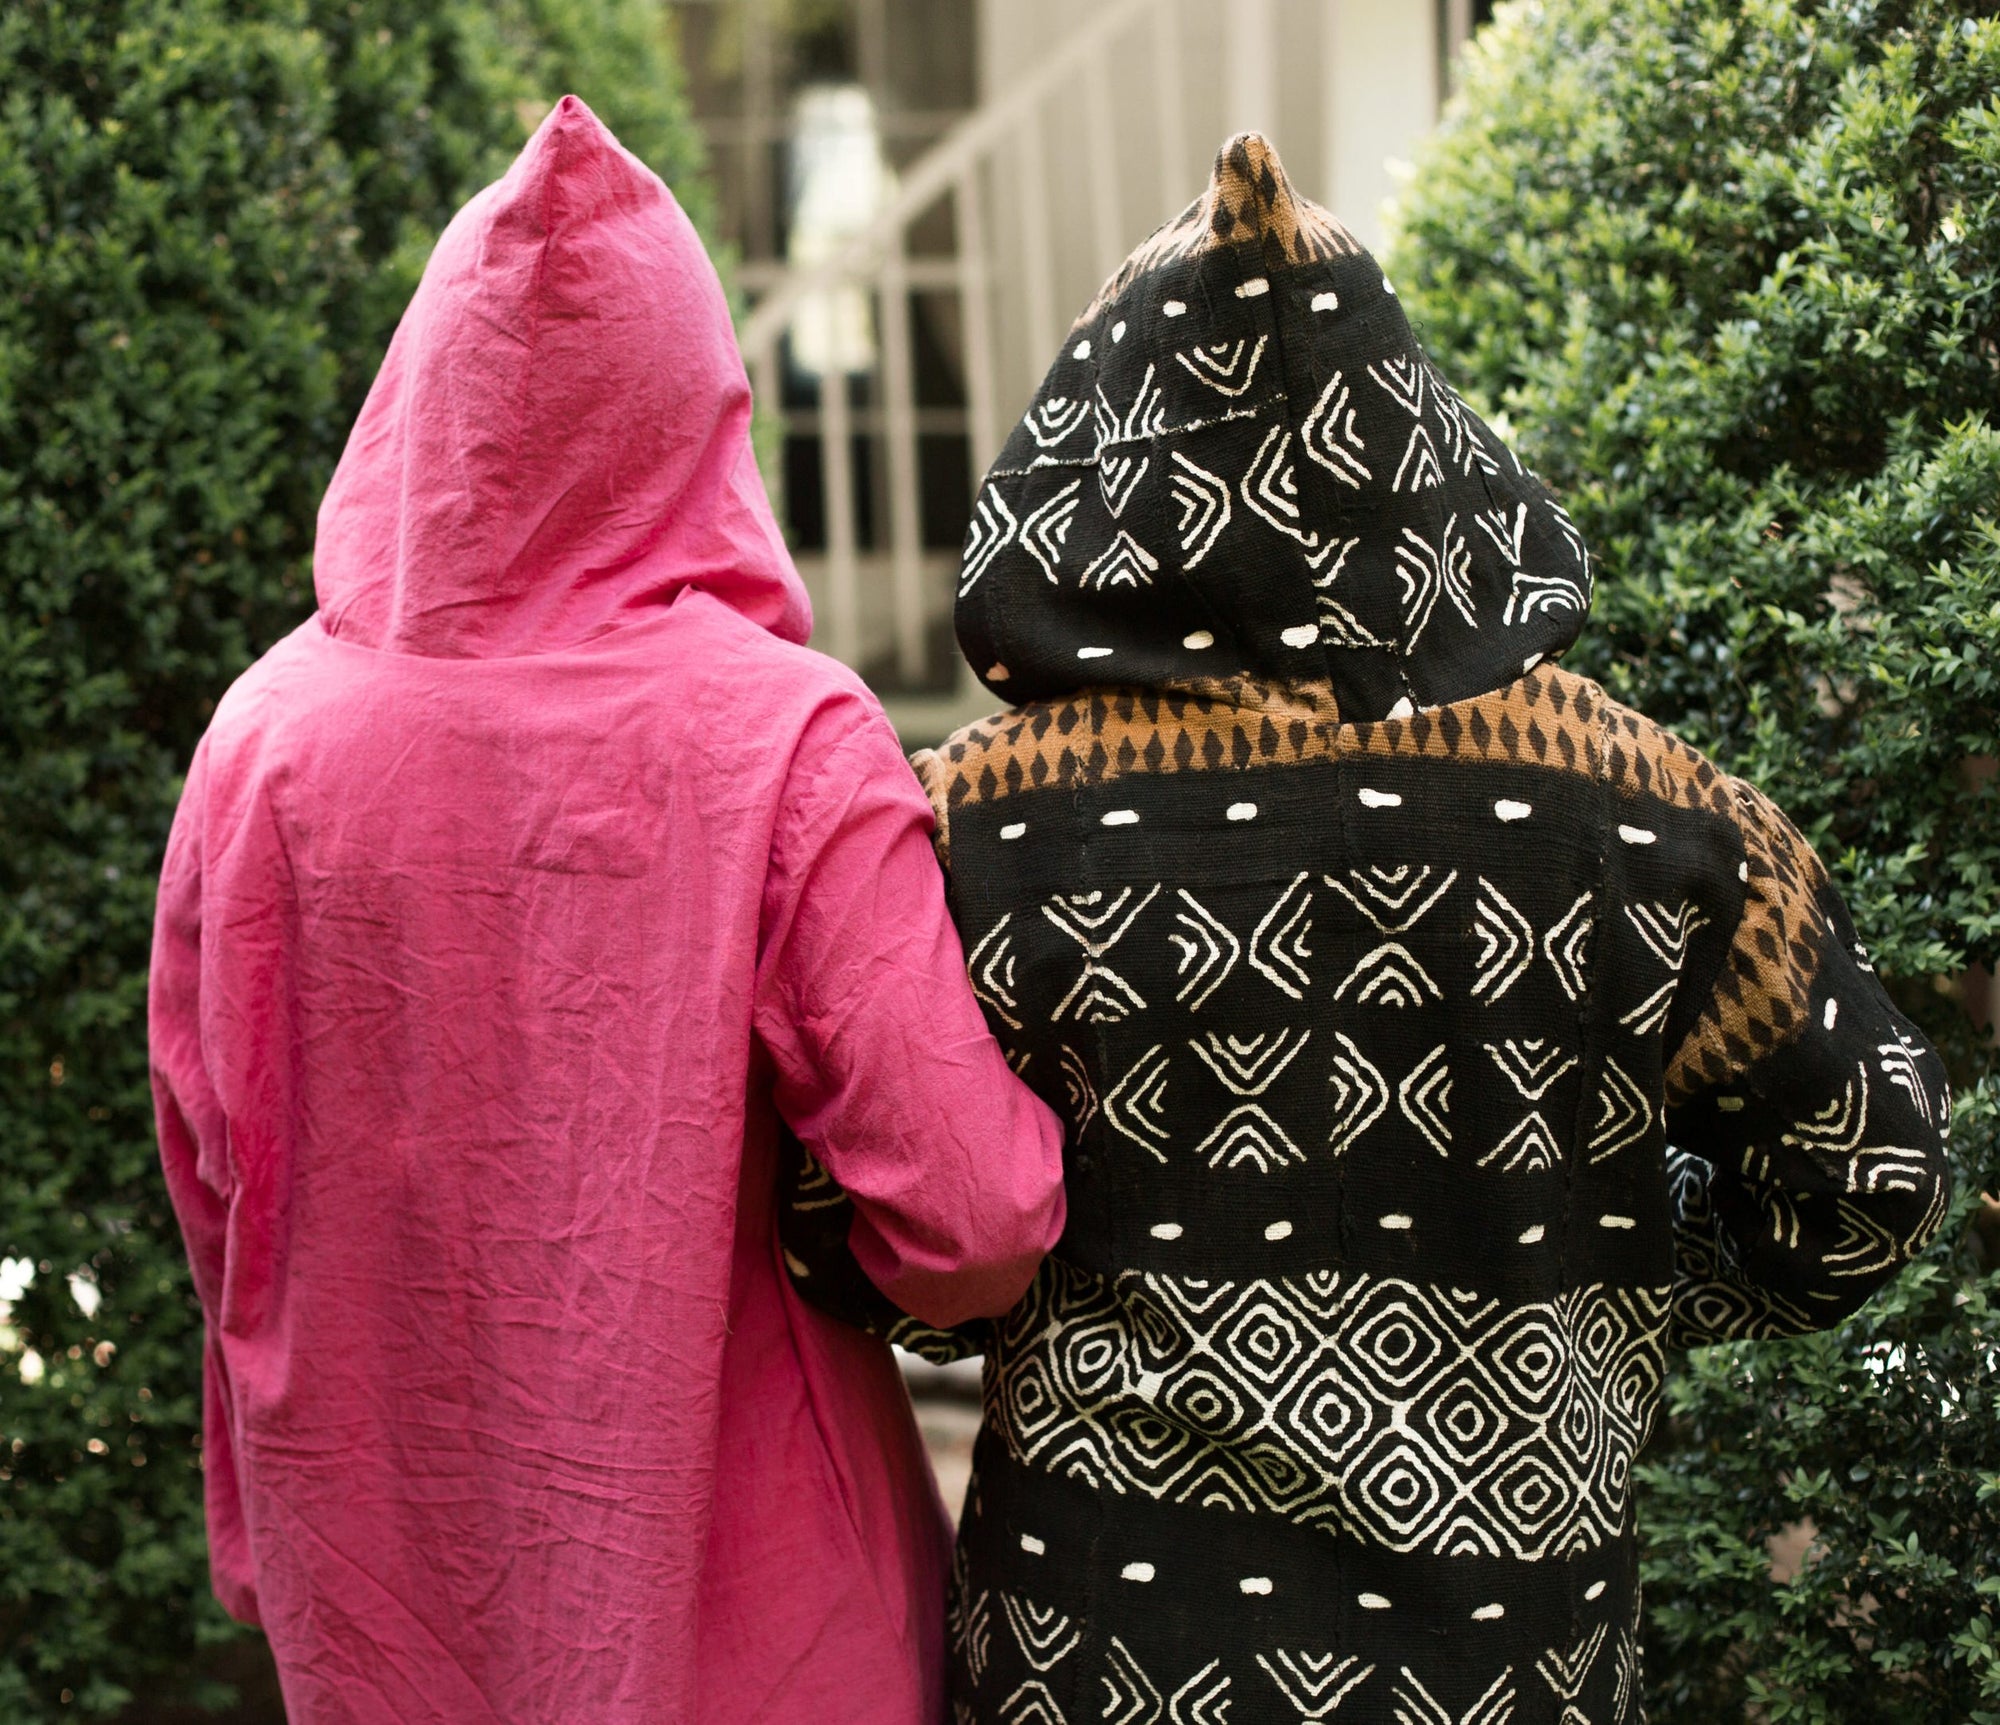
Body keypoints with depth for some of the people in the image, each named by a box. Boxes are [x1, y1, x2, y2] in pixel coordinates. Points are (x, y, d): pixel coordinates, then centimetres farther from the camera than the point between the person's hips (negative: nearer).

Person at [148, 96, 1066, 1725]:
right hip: (732, 1579, -3)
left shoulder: (266, 736, -11)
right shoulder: (788, 745, -19)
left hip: (379, 1584, 3)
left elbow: (209, 1172, 1)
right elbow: (971, 1224, -21)